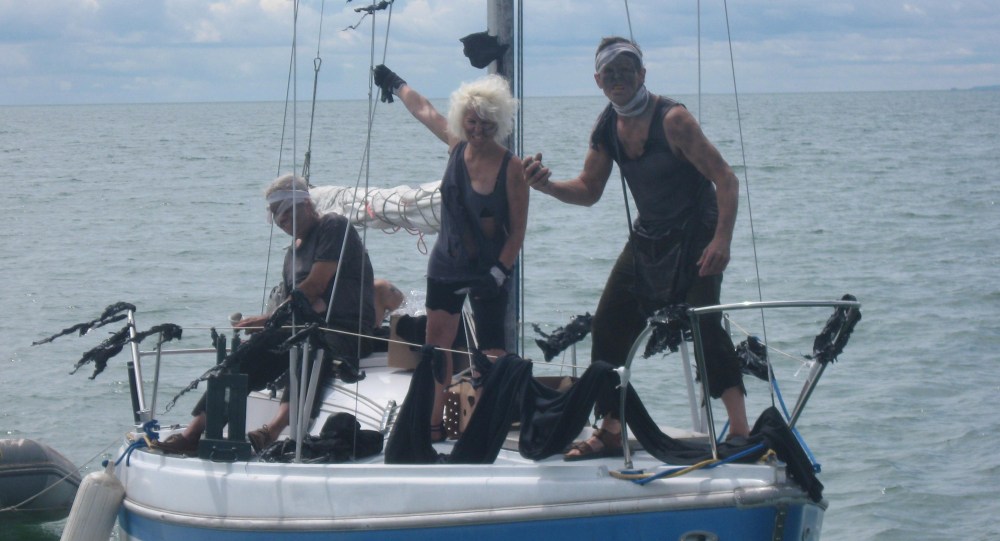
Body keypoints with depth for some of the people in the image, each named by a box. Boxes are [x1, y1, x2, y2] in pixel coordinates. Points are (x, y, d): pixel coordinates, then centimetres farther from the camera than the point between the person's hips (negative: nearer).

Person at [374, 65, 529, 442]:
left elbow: (517, 230, -13)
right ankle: (434, 422, 12)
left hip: (488, 272, -5)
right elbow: (424, 110, 16)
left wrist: (498, 273, -19)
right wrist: (395, 83, 32)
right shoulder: (456, 145, -3)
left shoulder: (511, 168, -17)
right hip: (446, 265, 5)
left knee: (492, 353, -5)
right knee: (437, 341, 5)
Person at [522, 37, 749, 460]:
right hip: (648, 237, 8)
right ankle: (610, 433, 17)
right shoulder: (606, 128, 1)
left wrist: (722, 241, -31)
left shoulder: (672, 119, -20)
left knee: (704, 325, -23)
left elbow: (726, 179, -21)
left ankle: (740, 431, -23)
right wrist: (547, 186, -8)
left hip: (696, 236, -8)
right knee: (607, 327, 6)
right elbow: (589, 190, 12)